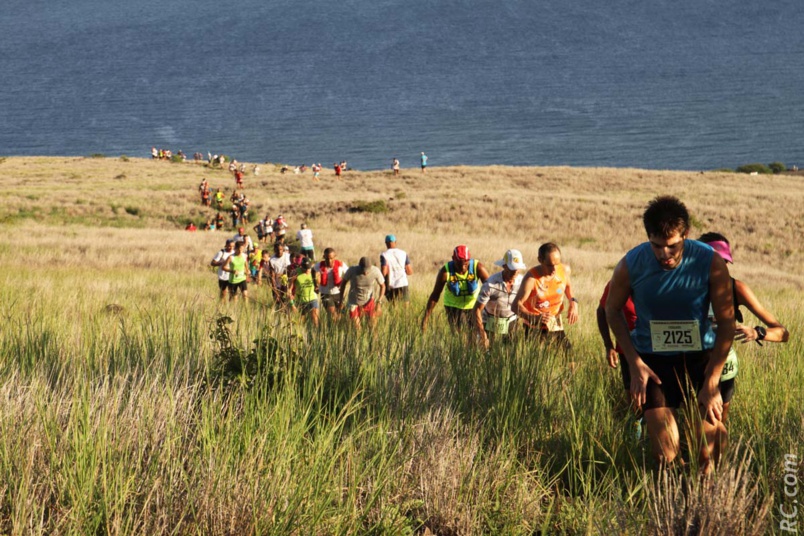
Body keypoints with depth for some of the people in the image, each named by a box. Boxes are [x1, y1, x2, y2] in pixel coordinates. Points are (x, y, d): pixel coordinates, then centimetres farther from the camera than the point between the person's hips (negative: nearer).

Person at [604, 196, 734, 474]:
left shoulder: (710, 263, -15)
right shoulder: (631, 265, -13)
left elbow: (726, 323, -7)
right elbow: (613, 311, 5)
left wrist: (711, 383, -12)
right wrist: (635, 364, -5)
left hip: (699, 358, 0)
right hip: (652, 362, 0)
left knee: (707, 450, -5)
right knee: (666, 456, -7)